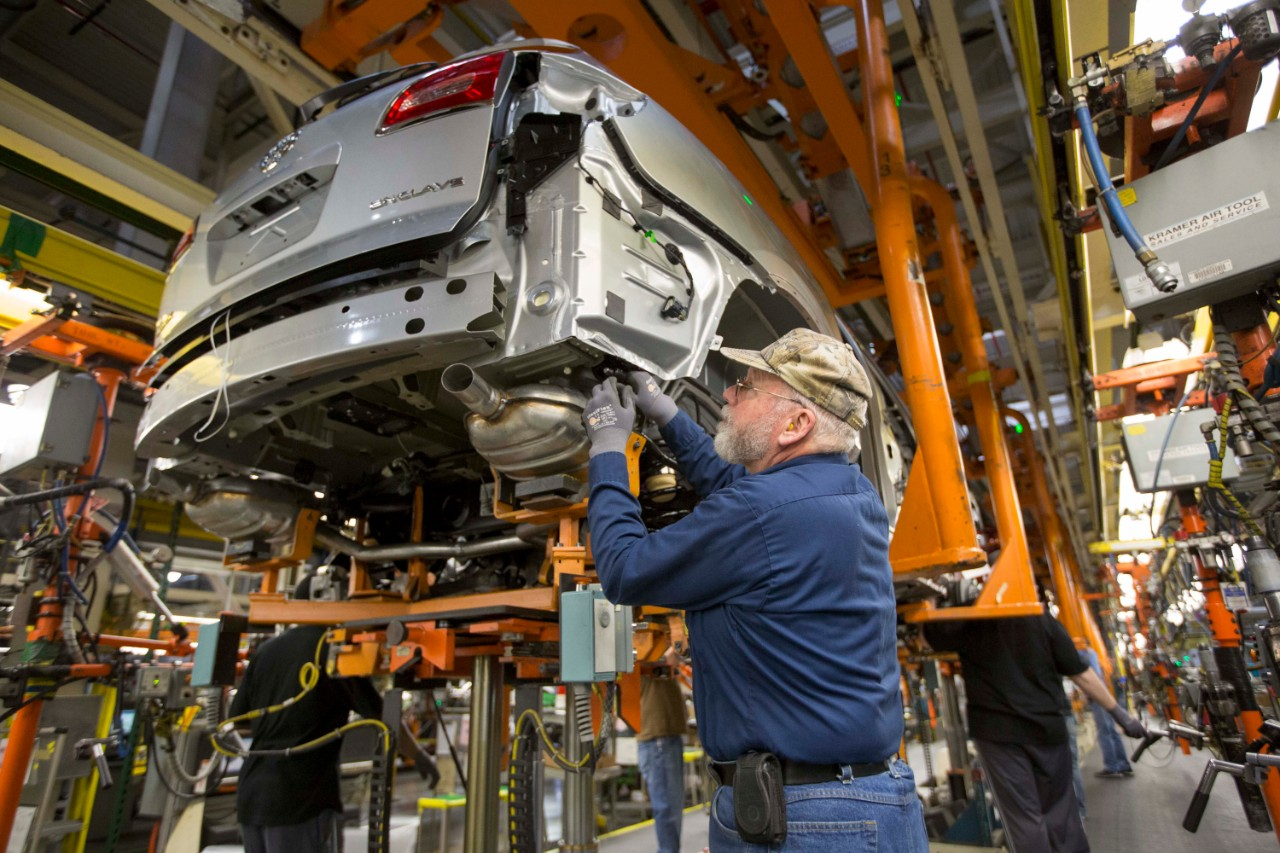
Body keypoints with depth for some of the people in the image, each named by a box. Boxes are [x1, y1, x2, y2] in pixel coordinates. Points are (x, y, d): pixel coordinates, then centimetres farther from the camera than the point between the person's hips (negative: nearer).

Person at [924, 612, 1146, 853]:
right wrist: (1118, 712, 12)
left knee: (1023, 816, 5)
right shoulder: (1042, 619, -2)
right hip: (1047, 728, 3)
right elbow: (1080, 673, 1)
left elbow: (931, 634, -2)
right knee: (1061, 810, 18)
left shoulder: (970, 620, -10)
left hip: (997, 732, -3)